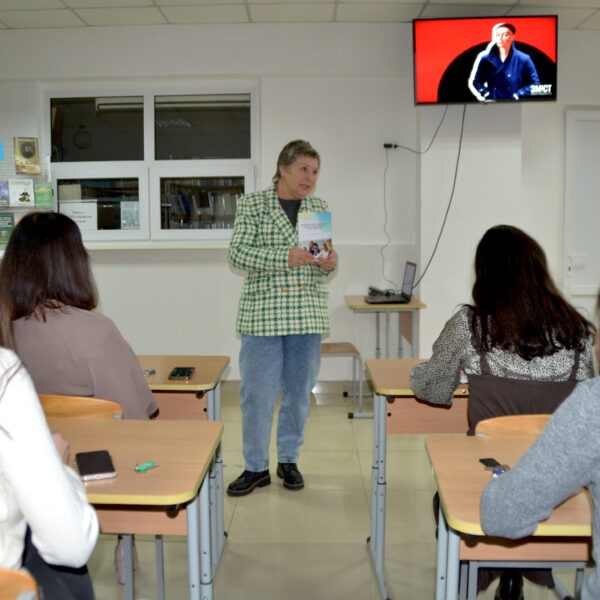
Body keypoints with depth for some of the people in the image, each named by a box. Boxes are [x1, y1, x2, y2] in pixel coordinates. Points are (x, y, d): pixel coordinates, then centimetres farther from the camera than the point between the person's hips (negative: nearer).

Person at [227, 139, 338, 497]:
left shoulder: (320, 208, 10)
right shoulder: (254, 205, 0)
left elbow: (325, 266, 14)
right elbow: (238, 253, -10)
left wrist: (329, 265, -10)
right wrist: (285, 257, -22)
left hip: (308, 315, 4)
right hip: (263, 313, -3)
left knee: (299, 391, 10)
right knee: (257, 391, -1)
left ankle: (289, 460, 26)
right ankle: (256, 467, 14)